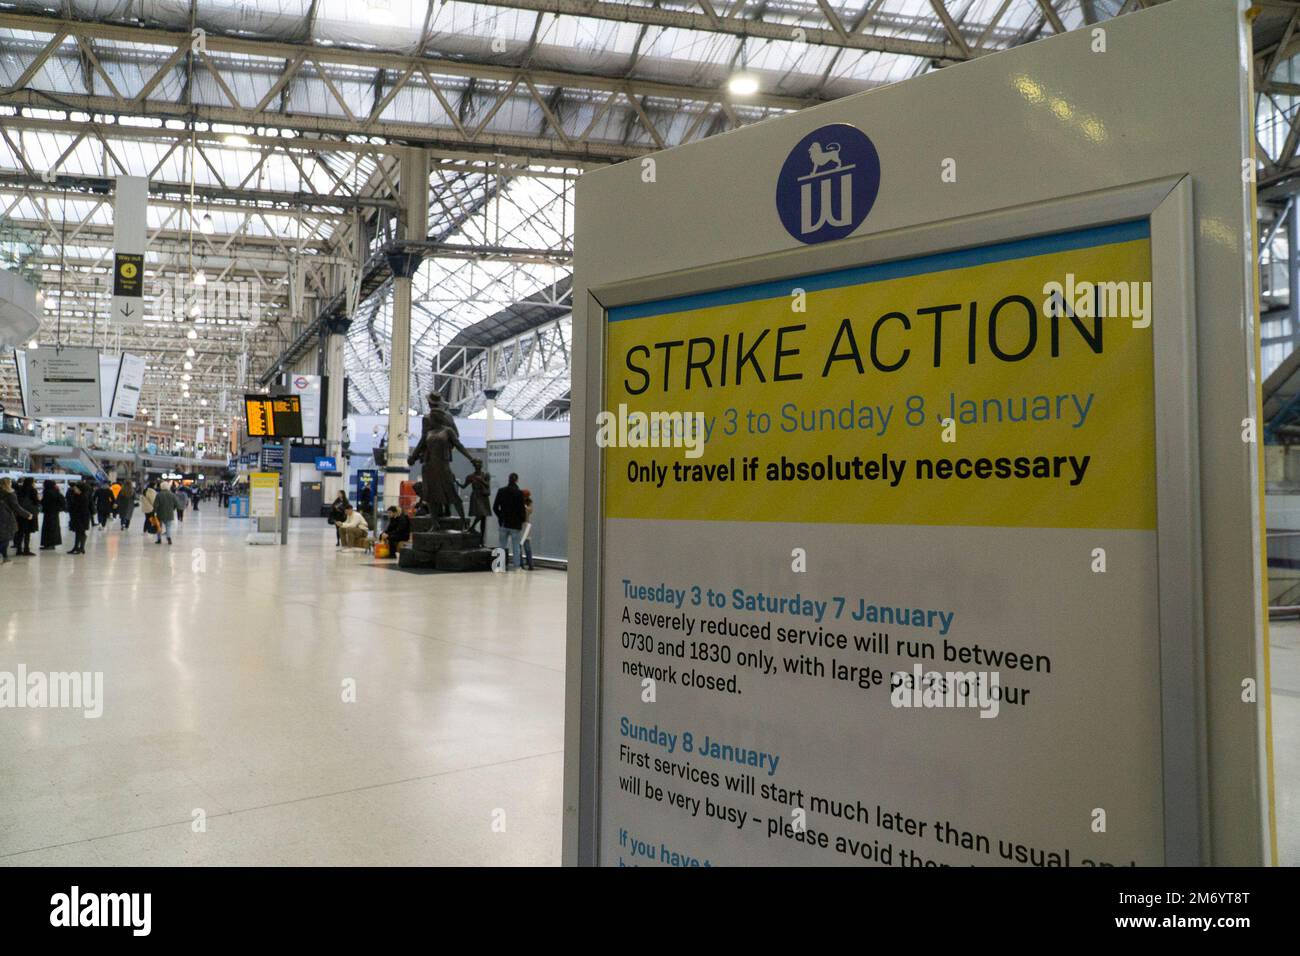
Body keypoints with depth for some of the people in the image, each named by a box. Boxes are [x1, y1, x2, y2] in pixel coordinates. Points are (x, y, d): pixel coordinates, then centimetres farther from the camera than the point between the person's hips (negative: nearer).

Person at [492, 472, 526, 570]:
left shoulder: (501, 491, 0)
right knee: (516, 546, 4)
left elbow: (495, 507, 2)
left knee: (503, 546, 9)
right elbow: (521, 509, -8)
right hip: (515, 523, -2)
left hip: (503, 522, 3)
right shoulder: (519, 493, -10)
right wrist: (523, 520, 6)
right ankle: (517, 566, 3)